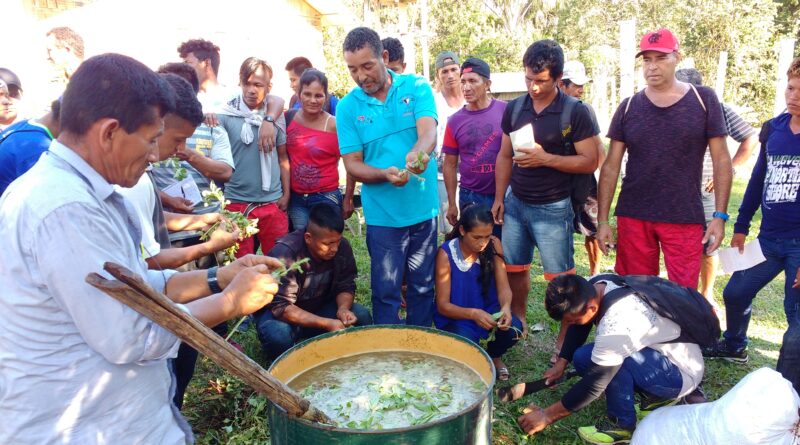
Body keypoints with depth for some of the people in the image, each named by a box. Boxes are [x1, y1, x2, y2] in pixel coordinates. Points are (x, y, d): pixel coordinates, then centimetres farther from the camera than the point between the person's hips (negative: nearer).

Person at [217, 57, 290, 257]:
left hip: (273, 202, 2)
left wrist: (286, 194, 6)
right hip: (236, 202, -2)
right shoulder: (225, 115, -5)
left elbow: (282, 157, 9)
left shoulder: (276, 117, 4)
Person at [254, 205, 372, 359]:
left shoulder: (342, 247, -15)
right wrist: (326, 324, -39)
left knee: (361, 316, -19)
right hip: (276, 312, -4)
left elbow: (345, 287, -4)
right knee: (278, 334, -37)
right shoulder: (285, 254, -30)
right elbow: (281, 307, -32)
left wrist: (343, 308, -28)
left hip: (319, 308, 4)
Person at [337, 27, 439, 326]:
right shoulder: (348, 107, -3)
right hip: (383, 214, -1)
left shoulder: (416, 87, -3)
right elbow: (352, 164, -5)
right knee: (386, 291, 6)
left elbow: (428, 133, -19)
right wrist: (386, 174, -24)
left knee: (423, 286, 14)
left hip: (423, 207, 1)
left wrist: (417, 153, -42)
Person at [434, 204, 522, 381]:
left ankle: (494, 355, 9)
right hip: (455, 316, -3)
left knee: (514, 329, -27)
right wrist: (473, 314, -36)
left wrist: (506, 307, -34)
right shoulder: (446, 254, -20)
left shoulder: (494, 245, -11)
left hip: (488, 309, 3)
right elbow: (443, 305, -17)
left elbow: (503, 287, -10)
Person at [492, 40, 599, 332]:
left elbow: (590, 161, -12)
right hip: (515, 204, 5)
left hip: (552, 209, -5)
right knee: (514, 269, 15)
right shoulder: (514, 108, 5)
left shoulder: (575, 112, -10)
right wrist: (499, 198, 7)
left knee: (560, 278, 3)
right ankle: (517, 325, 32)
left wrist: (546, 158, -22)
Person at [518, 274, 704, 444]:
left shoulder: (616, 324, -36)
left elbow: (593, 385, -28)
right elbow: (577, 329, 6)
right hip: (661, 354, 9)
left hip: (681, 373, -9)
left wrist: (547, 415, -19)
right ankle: (655, 395, 10)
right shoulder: (596, 286, -13)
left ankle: (623, 424, -10)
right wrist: (561, 363, 2)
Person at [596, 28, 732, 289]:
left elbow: (721, 160, 2)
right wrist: (602, 220, -2)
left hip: (685, 219, -1)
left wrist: (720, 216, -5)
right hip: (633, 218, 1)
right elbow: (611, 166, 3)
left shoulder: (704, 99, 0)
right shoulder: (629, 107, 4)